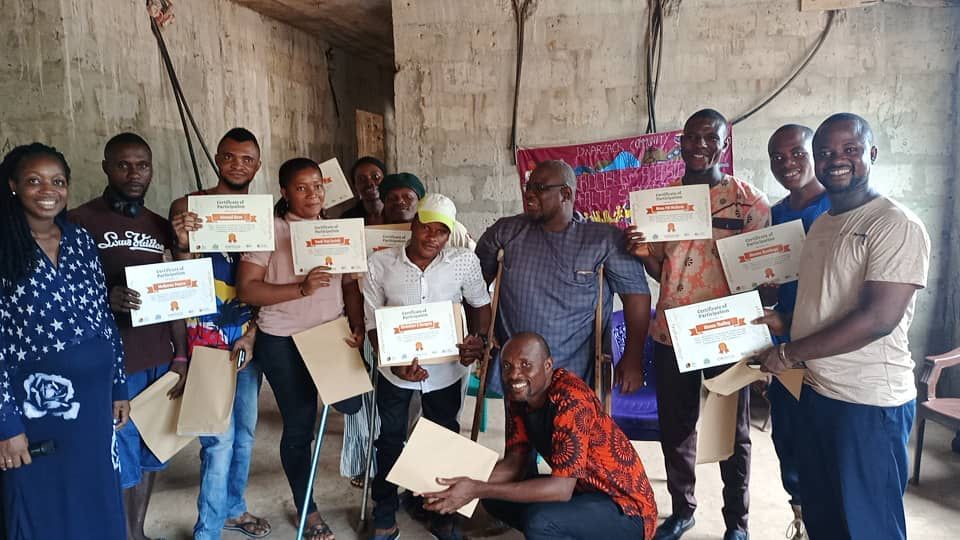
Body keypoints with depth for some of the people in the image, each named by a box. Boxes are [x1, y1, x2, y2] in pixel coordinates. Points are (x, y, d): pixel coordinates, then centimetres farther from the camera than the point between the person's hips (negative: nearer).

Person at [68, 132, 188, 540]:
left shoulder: (160, 227, 11)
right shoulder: (79, 222, -4)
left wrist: (180, 356, 7)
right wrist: (107, 298, -25)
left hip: (159, 361, 5)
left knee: (150, 456, 15)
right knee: (119, 464, 2)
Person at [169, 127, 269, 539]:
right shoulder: (189, 206, -5)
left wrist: (252, 333, -5)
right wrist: (183, 244, -25)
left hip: (249, 337, 5)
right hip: (207, 338, -4)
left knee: (245, 430, 16)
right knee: (220, 437, -5)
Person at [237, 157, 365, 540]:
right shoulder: (269, 229, -8)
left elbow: (350, 283, 5)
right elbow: (247, 289, -13)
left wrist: (358, 326, -10)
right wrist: (301, 289, -24)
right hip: (283, 342, -3)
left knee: (356, 401, -2)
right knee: (299, 426, 6)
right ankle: (306, 509, 27)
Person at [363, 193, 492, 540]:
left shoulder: (465, 262, -15)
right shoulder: (380, 264, -15)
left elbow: (479, 304, 2)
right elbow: (373, 323, -9)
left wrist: (479, 337, -16)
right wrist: (396, 364, -22)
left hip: (445, 371, 1)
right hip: (396, 370, 0)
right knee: (390, 442, 16)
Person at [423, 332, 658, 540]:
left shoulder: (571, 400, -29)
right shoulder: (518, 395, -3)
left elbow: (561, 488, -32)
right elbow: (514, 463, -2)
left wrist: (477, 490, -33)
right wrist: (467, 485, -21)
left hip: (626, 506, -8)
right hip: (583, 490, 9)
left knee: (539, 520, -32)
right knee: (494, 496, 3)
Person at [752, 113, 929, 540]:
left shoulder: (897, 226, -15)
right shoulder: (821, 224, 12)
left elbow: (878, 318, -24)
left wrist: (790, 353, -18)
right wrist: (786, 323, 2)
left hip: (869, 403, -8)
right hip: (815, 392, 8)